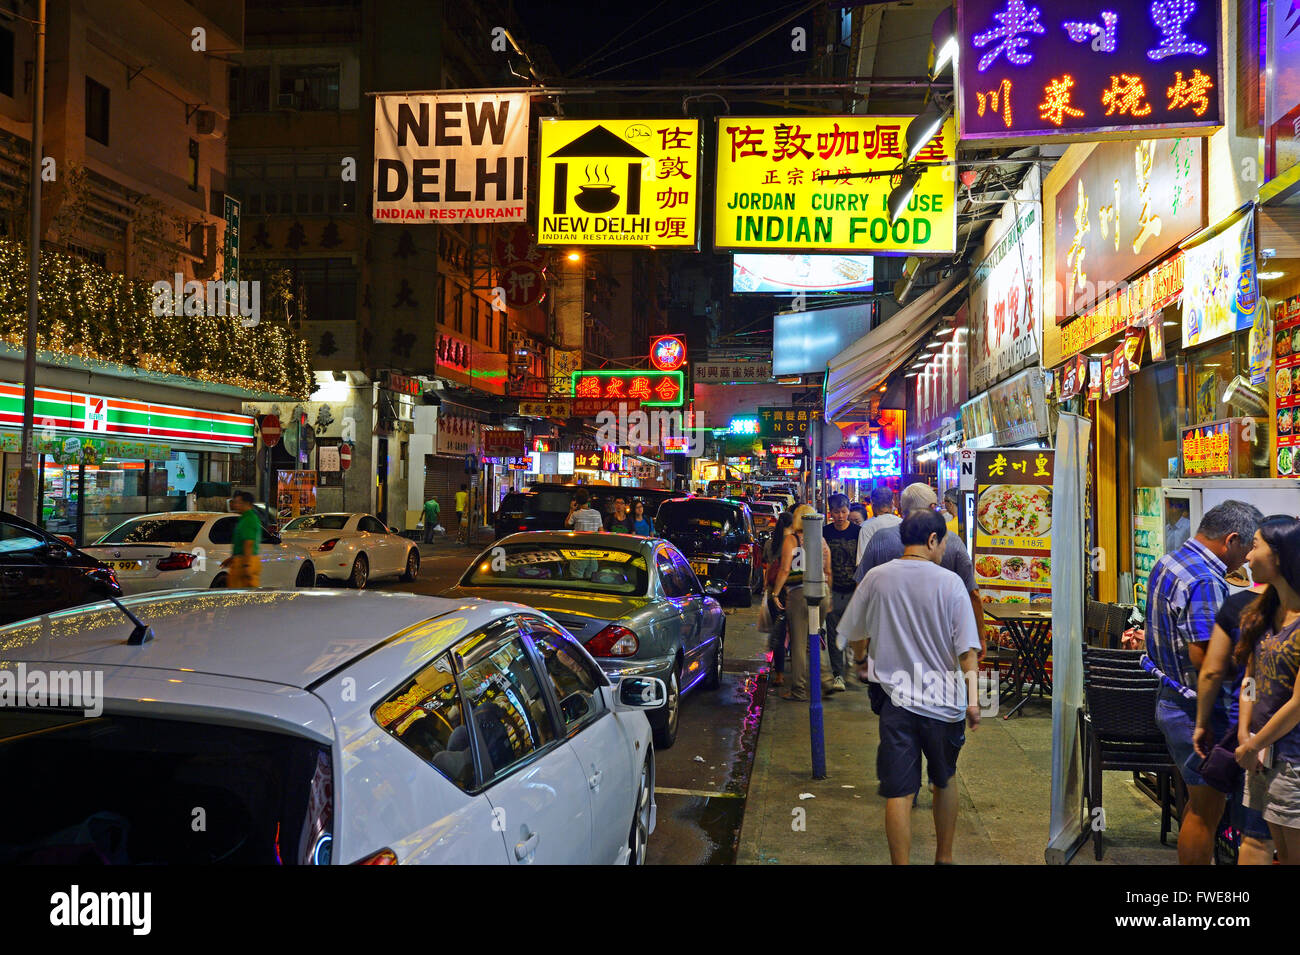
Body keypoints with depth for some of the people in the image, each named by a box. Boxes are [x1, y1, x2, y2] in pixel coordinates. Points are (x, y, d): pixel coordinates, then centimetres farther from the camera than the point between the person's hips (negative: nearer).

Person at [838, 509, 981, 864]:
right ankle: (944, 858, 33)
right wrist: (972, 699, -5)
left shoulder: (875, 577, -1)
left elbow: (850, 633, 11)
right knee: (944, 782, 21)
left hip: (895, 699, 0)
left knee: (898, 793, 2)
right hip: (943, 701, 0)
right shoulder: (950, 582, -6)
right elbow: (967, 648, -9)